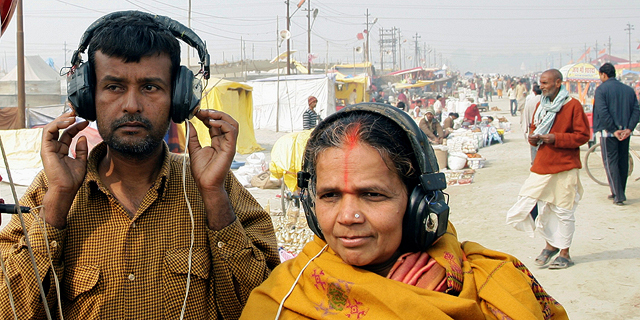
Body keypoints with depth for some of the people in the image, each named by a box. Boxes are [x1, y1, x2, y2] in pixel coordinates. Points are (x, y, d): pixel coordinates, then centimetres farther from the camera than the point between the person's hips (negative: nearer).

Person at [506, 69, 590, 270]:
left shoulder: (573, 106, -8)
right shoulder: (541, 105, 12)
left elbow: (583, 135, -10)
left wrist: (555, 138, -18)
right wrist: (533, 137, -1)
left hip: (565, 167, -6)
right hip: (542, 165, 6)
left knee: (563, 210, 1)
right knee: (543, 208, 7)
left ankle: (565, 254, 13)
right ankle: (550, 245, 25)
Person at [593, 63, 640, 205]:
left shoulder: (601, 89, -7)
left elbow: (603, 112, -17)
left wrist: (614, 130, -14)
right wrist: (628, 129, -6)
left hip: (609, 133, -5)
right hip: (625, 133, 5)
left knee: (611, 163, -1)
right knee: (623, 162, 13)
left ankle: (618, 196, -7)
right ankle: (619, 193, 21)